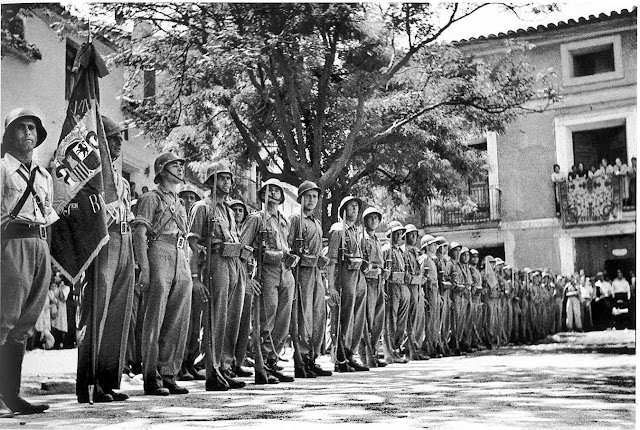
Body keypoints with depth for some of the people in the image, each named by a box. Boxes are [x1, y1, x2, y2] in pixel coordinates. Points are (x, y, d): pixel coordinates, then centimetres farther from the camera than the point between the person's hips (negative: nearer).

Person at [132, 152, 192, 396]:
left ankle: (168, 375, 11)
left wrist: (188, 267, 18)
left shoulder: (180, 204, 24)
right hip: (159, 256, -7)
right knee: (154, 322, -5)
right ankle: (151, 378, -2)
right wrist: (144, 268, -18)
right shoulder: (151, 198, 2)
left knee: (178, 323, 5)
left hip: (181, 263, 7)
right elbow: (139, 234, -7)